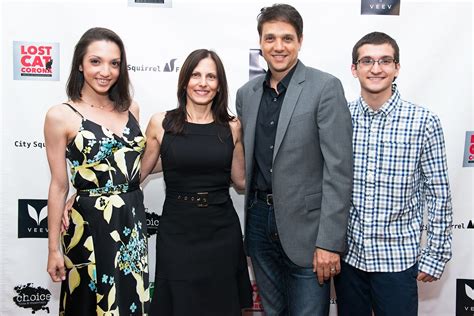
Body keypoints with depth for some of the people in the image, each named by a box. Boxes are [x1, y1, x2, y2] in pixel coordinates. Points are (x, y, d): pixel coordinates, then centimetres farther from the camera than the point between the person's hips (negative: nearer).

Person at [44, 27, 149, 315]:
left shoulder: (130, 108, 5)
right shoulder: (61, 116, -9)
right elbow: (59, 186, -6)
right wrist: (54, 248, -4)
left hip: (133, 219, 5)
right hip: (89, 224, -4)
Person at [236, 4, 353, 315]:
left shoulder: (325, 87, -10)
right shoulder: (246, 93, 8)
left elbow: (339, 169, -14)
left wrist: (329, 242, -17)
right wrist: (254, 213, 9)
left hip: (305, 226, -5)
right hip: (259, 221, 5)